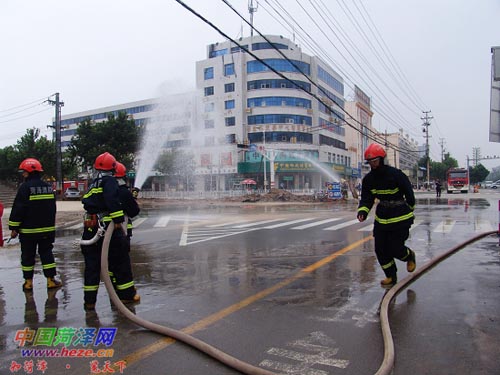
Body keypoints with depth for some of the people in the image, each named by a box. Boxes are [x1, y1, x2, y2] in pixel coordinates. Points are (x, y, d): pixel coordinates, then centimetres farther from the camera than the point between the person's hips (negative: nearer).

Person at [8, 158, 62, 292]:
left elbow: (18, 209, -14)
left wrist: (14, 228, -6)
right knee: (46, 253, 10)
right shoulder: (48, 187, 7)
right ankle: (51, 280, 9)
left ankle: (28, 282, 13)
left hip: (28, 230, -5)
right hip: (47, 229, 5)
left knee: (27, 256, 7)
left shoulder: (25, 187, -13)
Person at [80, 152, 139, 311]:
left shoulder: (93, 184, 19)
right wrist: (118, 219, -25)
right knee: (121, 262, 6)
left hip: (90, 230, 7)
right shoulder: (109, 181, -7)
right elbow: (112, 200, -23)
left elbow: (87, 203, 20)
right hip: (107, 227, -7)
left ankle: (89, 300, 13)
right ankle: (127, 294, 16)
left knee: (92, 264, 11)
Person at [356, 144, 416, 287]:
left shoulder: (395, 174, -18)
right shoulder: (368, 179, -2)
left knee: (395, 248, -6)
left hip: (400, 218, -5)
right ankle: (391, 276, 24)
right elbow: (366, 198, 0)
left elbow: (409, 193, -5)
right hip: (381, 218, 6)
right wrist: (362, 211, -21)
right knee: (380, 249, 4)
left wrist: (409, 211, 7)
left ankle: (410, 256, 32)